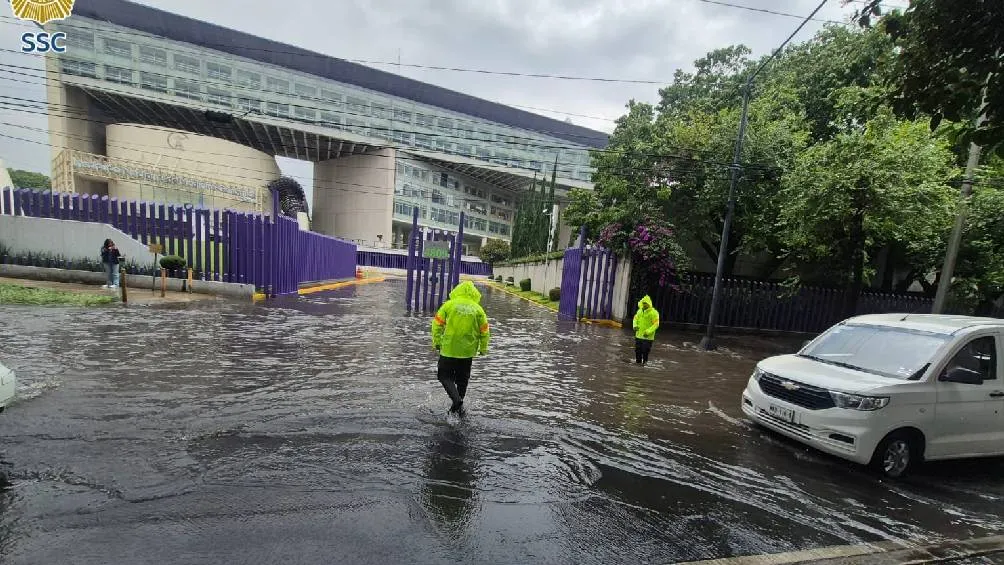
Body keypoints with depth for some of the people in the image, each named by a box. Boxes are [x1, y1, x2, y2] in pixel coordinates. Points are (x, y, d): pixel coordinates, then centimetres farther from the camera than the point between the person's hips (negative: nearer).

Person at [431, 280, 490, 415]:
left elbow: (437, 324, -4)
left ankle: (457, 399, -10)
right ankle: (458, 406, 25)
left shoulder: (449, 304, -4)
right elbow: (484, 331, 3)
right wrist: (483, 348, 13)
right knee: (462, 379, 17)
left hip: (449, 349, -2)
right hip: (468, 351, 3)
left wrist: (436, 342, 5)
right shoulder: (478, 308, 1)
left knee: (445, 376, 9)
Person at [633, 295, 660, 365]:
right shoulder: (640, 311, 6)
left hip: (647, 336, -6)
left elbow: (656, 324, -17)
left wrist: (648, 332, -25)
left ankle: (645, 361, 19)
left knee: (645, 350, 1)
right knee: (638, 349, 13)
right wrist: (635, 326, -2)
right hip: (638, 335, 6)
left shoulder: (653, 313, -14)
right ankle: (638, 361, 29)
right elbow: (636, 318, 18)